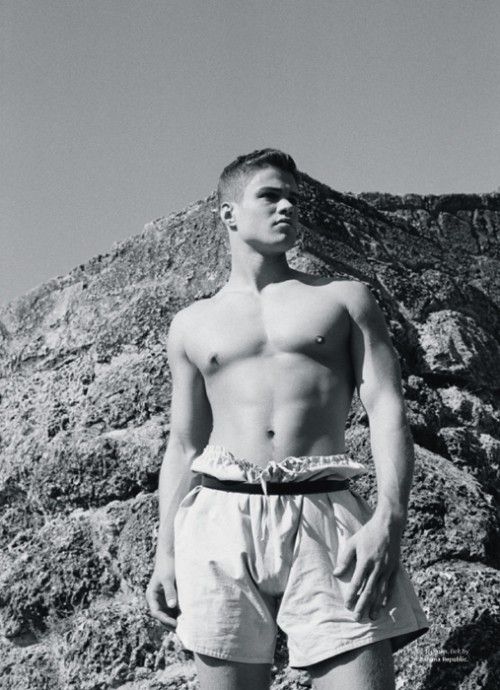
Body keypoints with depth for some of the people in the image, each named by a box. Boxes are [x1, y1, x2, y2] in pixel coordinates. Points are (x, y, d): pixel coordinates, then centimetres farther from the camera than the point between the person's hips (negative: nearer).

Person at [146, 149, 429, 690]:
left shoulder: (345, 299, 15)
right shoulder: (191, 325, 19)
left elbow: (387, 409, 5)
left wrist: (389, 516, -11)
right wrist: (166, 552, 9)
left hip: (325, 514, -1)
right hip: (221, 518, 1)